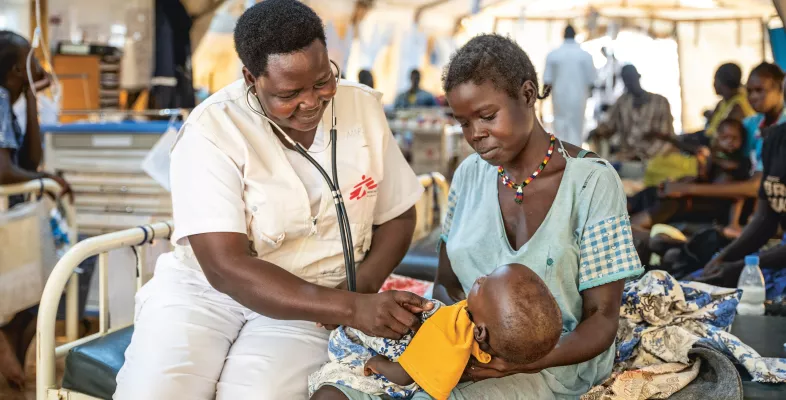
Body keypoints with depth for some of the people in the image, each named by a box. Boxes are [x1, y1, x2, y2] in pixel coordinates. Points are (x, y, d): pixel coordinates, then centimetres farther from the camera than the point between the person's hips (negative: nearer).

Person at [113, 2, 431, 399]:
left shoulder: (363, 107, -3)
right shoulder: (211, 131, -16)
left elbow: (397, 216, 8)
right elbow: (226, 268, -22)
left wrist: (361, 288, -13)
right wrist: (351, 308, -31)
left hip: (313, 301, 2)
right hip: (206, 286, -1)